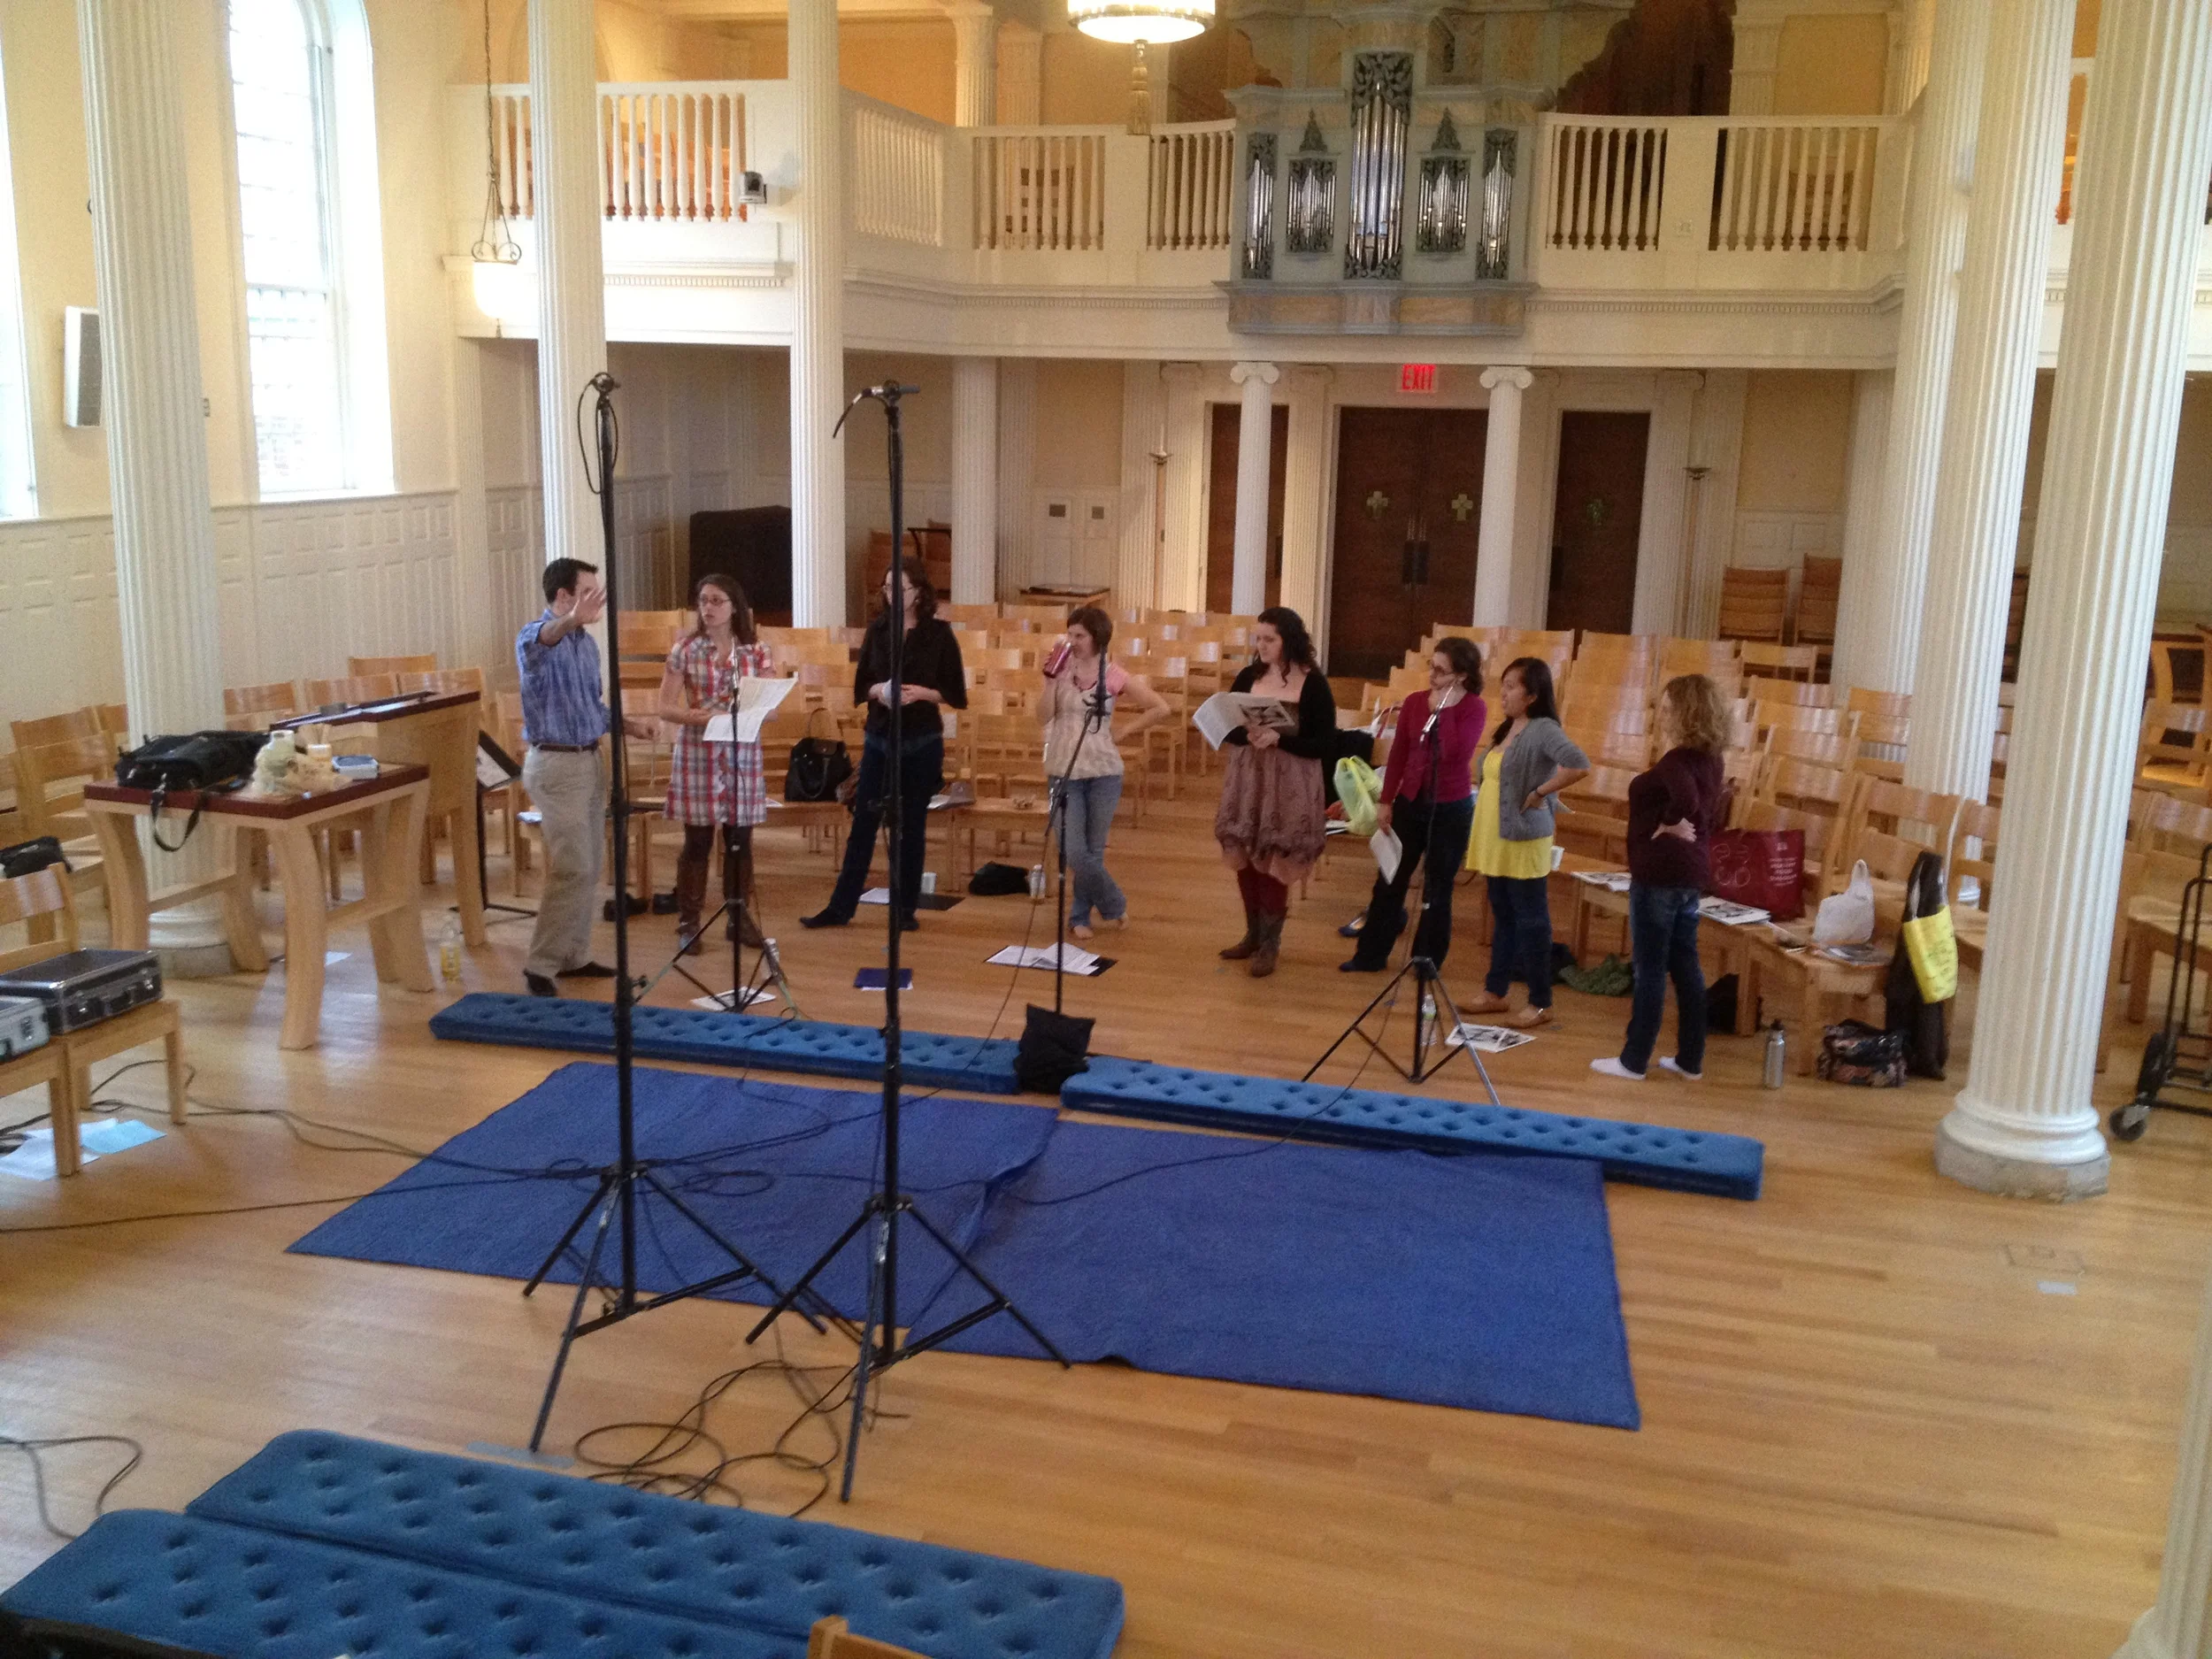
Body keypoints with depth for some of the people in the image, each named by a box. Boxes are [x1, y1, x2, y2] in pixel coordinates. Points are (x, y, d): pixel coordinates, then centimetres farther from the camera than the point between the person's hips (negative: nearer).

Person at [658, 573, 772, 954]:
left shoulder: (756, 651, 4)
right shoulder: (685, 649, -1)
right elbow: (665, 708, -3)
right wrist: (694, 716, -20)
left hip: (743, 753, 2)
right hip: (697, 753, -2)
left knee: (740, 839, 7)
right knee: (698, 841, 0)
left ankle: (739, 918, 19)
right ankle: (688, 923, 10)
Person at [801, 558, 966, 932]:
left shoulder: (939, 634, -4)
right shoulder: (878, 629, 5)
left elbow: (957, 695, -3)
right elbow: (860, 687, 9)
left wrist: (921, 693, -19)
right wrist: (877, 690, -13)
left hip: (921, 743, -2)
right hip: (879, 739, 3)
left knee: (911, 827, 5)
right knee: (863, 823, 4)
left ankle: (905, 909, 15)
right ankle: (840, 907, 10)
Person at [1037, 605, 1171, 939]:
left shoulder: (1114, 676, -3)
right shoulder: (1062, 671, 1)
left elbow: (1161, 708, 1)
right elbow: (1043, 718, -8)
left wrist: (1125, 733, -1)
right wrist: (1051, 679, -15)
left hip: (1103, 773, -1)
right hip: (1064, 772, 1)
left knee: (1092, 852, 6)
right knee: (1075, 854, -7)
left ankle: (1079, 917, 23)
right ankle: (1115, 905, 15)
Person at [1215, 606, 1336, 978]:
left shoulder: (1313, 684, -9)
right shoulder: (1248, 677, 3)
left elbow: (1325, 744, -10)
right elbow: (1224, 727, 4)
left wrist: (1279, 739, -23)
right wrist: (1247, 735, -19)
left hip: (1290, 786, -4)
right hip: (1247, 778, 4)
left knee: (1274, 864, 0)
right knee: (1245, 859, 9)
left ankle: (1270, 945, 14)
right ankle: (1253, 934, 27)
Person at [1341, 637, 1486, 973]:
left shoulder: (1473, 709, -11)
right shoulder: (1414, 702, 2)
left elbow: (1457, 754, -26)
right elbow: (1398, 754, 6)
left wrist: (1443, 710, -21)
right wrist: (1386, 801, 3)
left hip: (1451, 808, -4)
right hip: (1410, 802, 4)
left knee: (1437, 889, 7)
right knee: (1390, 880, 11)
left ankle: (1428, 963, 21)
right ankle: (1371, 955, 22)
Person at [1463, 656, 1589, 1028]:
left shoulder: (1543, 730, -15)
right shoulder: (1507, 729, 12)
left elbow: (1580, 766, -30)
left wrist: (1540, 793, -21)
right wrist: (1476, 831, 14)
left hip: (1524, 842, -9)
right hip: (1495, 841, 9)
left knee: (1531, 921, -1)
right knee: (1503, 919, 16)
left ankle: (1540, 1004, 6)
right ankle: (1495, 993, 25)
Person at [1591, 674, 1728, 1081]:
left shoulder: (1676, 761, -18)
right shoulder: (1709, 759, 10)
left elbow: (1686, 802, -37)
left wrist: (1666, 826, -20)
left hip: (1659, 873, -9)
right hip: (1691, 873, 9)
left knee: (1650, 968, -2)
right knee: (1685, 966, 13)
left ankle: (1634, 1061, 6)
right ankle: (1691, 1060, 18)